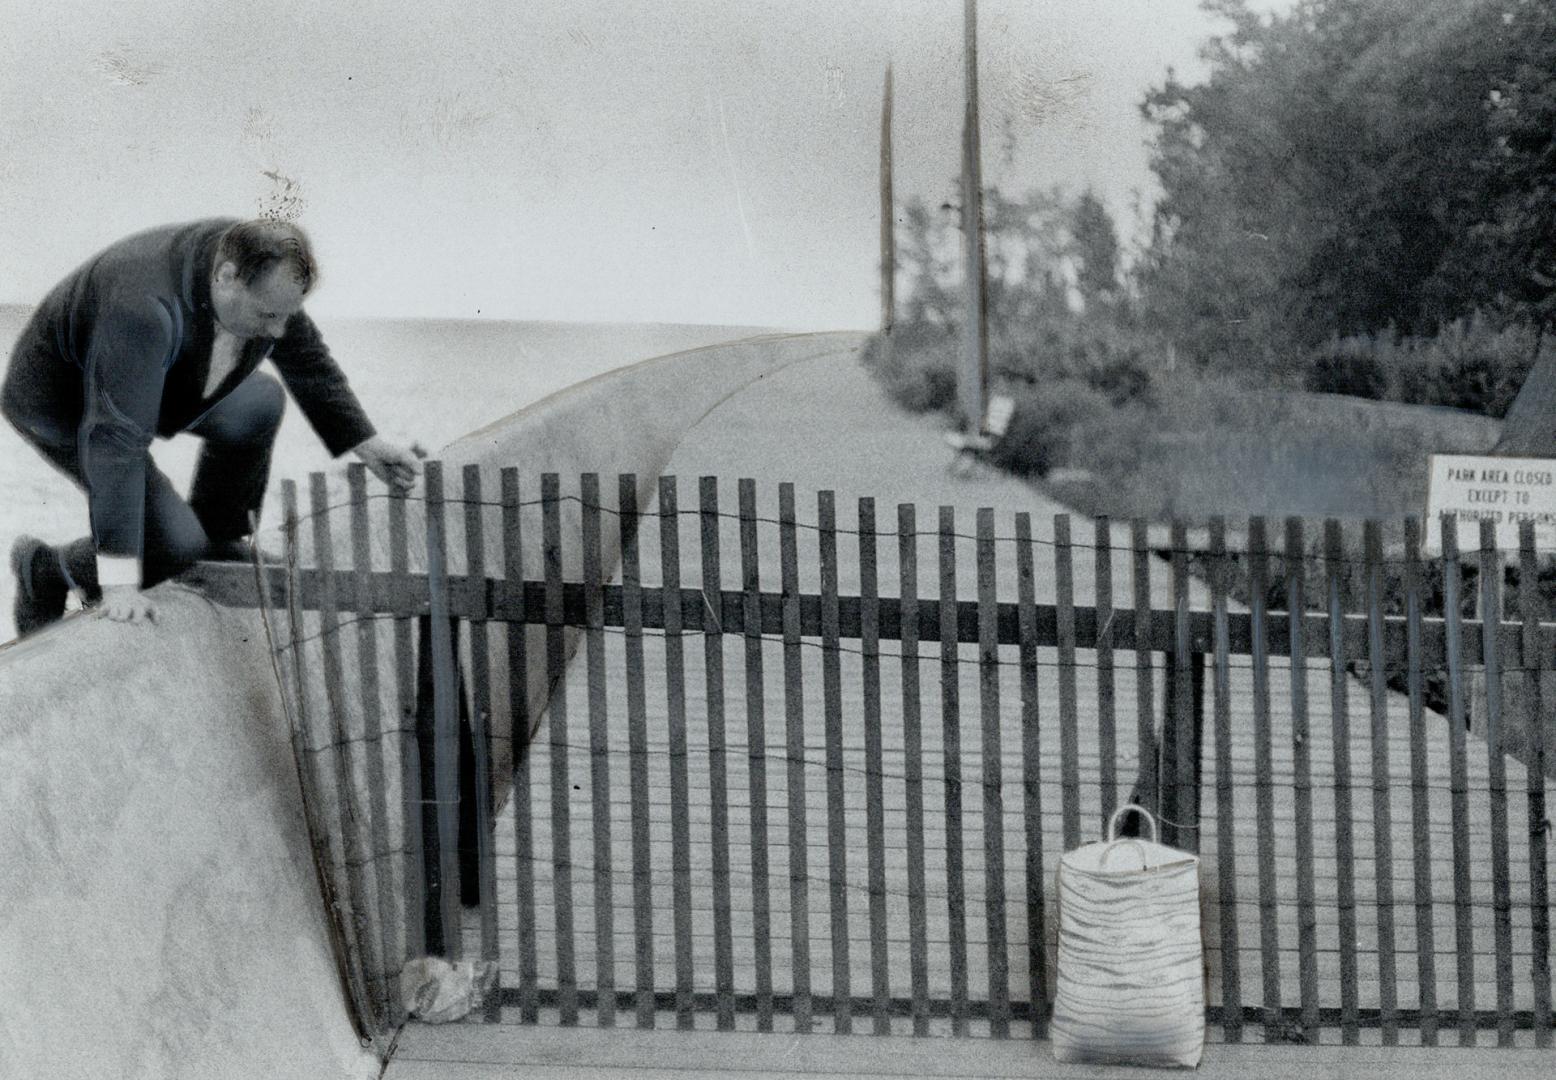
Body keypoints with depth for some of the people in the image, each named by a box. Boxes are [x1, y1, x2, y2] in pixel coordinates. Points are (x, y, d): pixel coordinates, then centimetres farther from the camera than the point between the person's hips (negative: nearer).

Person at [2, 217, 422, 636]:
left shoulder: (258, 268, -18)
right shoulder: (144, 307, -42)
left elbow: (308, 362, 2)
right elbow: (116, 439, -44)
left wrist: (366, 444, 4)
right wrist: (119, 583, -45)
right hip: (60, 402, -8)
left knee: (258, 405, -3)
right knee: (175, 542, -16)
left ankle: (216, 542, 16)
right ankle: (46, 570, 7)